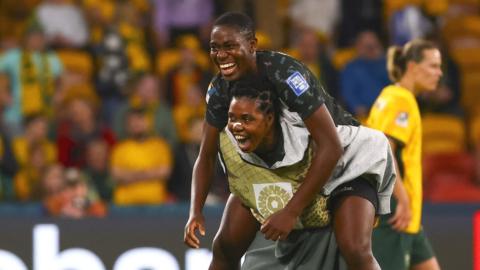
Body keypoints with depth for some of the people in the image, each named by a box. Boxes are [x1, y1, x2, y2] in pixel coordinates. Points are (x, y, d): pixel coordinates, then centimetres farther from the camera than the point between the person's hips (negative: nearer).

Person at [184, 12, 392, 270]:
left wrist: (291, 212, -36)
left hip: (343, 154, -6)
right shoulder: (219, 89, -15)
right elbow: (206, 156, -4)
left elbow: (331, 148, -35)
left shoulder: (286, 74, -35)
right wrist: (195, 212, -22)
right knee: (226, 245, -2)